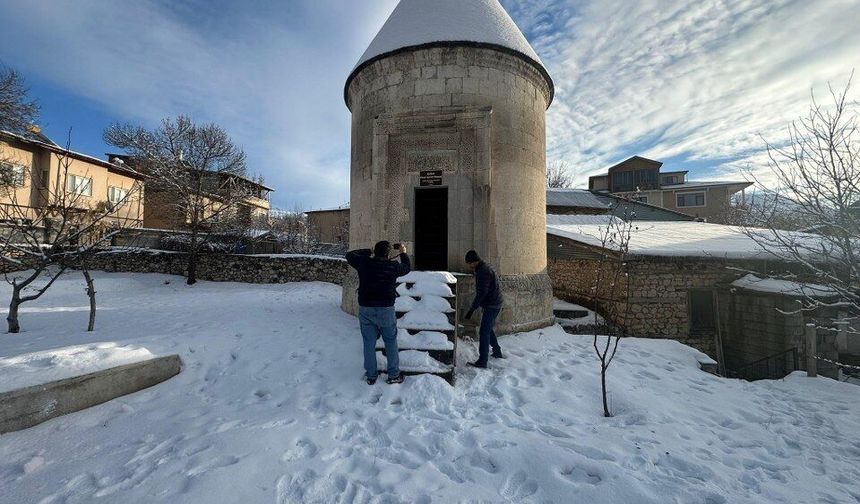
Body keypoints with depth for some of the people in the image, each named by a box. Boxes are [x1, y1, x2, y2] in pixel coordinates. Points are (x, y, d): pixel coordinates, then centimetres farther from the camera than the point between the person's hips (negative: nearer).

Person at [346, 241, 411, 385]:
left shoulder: (364, 263, -3)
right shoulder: (393, 266, -7)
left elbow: (349, 255, 15)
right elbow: (407, 267, 13)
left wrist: (368, 251, 20)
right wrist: (403, 253, 27)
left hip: (365, 309, 2)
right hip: (386, 309, -2)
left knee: (369, 343, 13)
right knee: (391, 342, 14)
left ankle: (371, 376, 24)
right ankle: (394, 375, 20)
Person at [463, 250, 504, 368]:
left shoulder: (483, 272, -20)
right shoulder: (484, 269, 14)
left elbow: (481, 293, -24)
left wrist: (472, 309, -22)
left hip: (491, 305, -11)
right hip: (494, 304, 11)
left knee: (484, 332, -8)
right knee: (488, 329, 22)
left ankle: (482, 361, -4)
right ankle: (497, 353, 35)